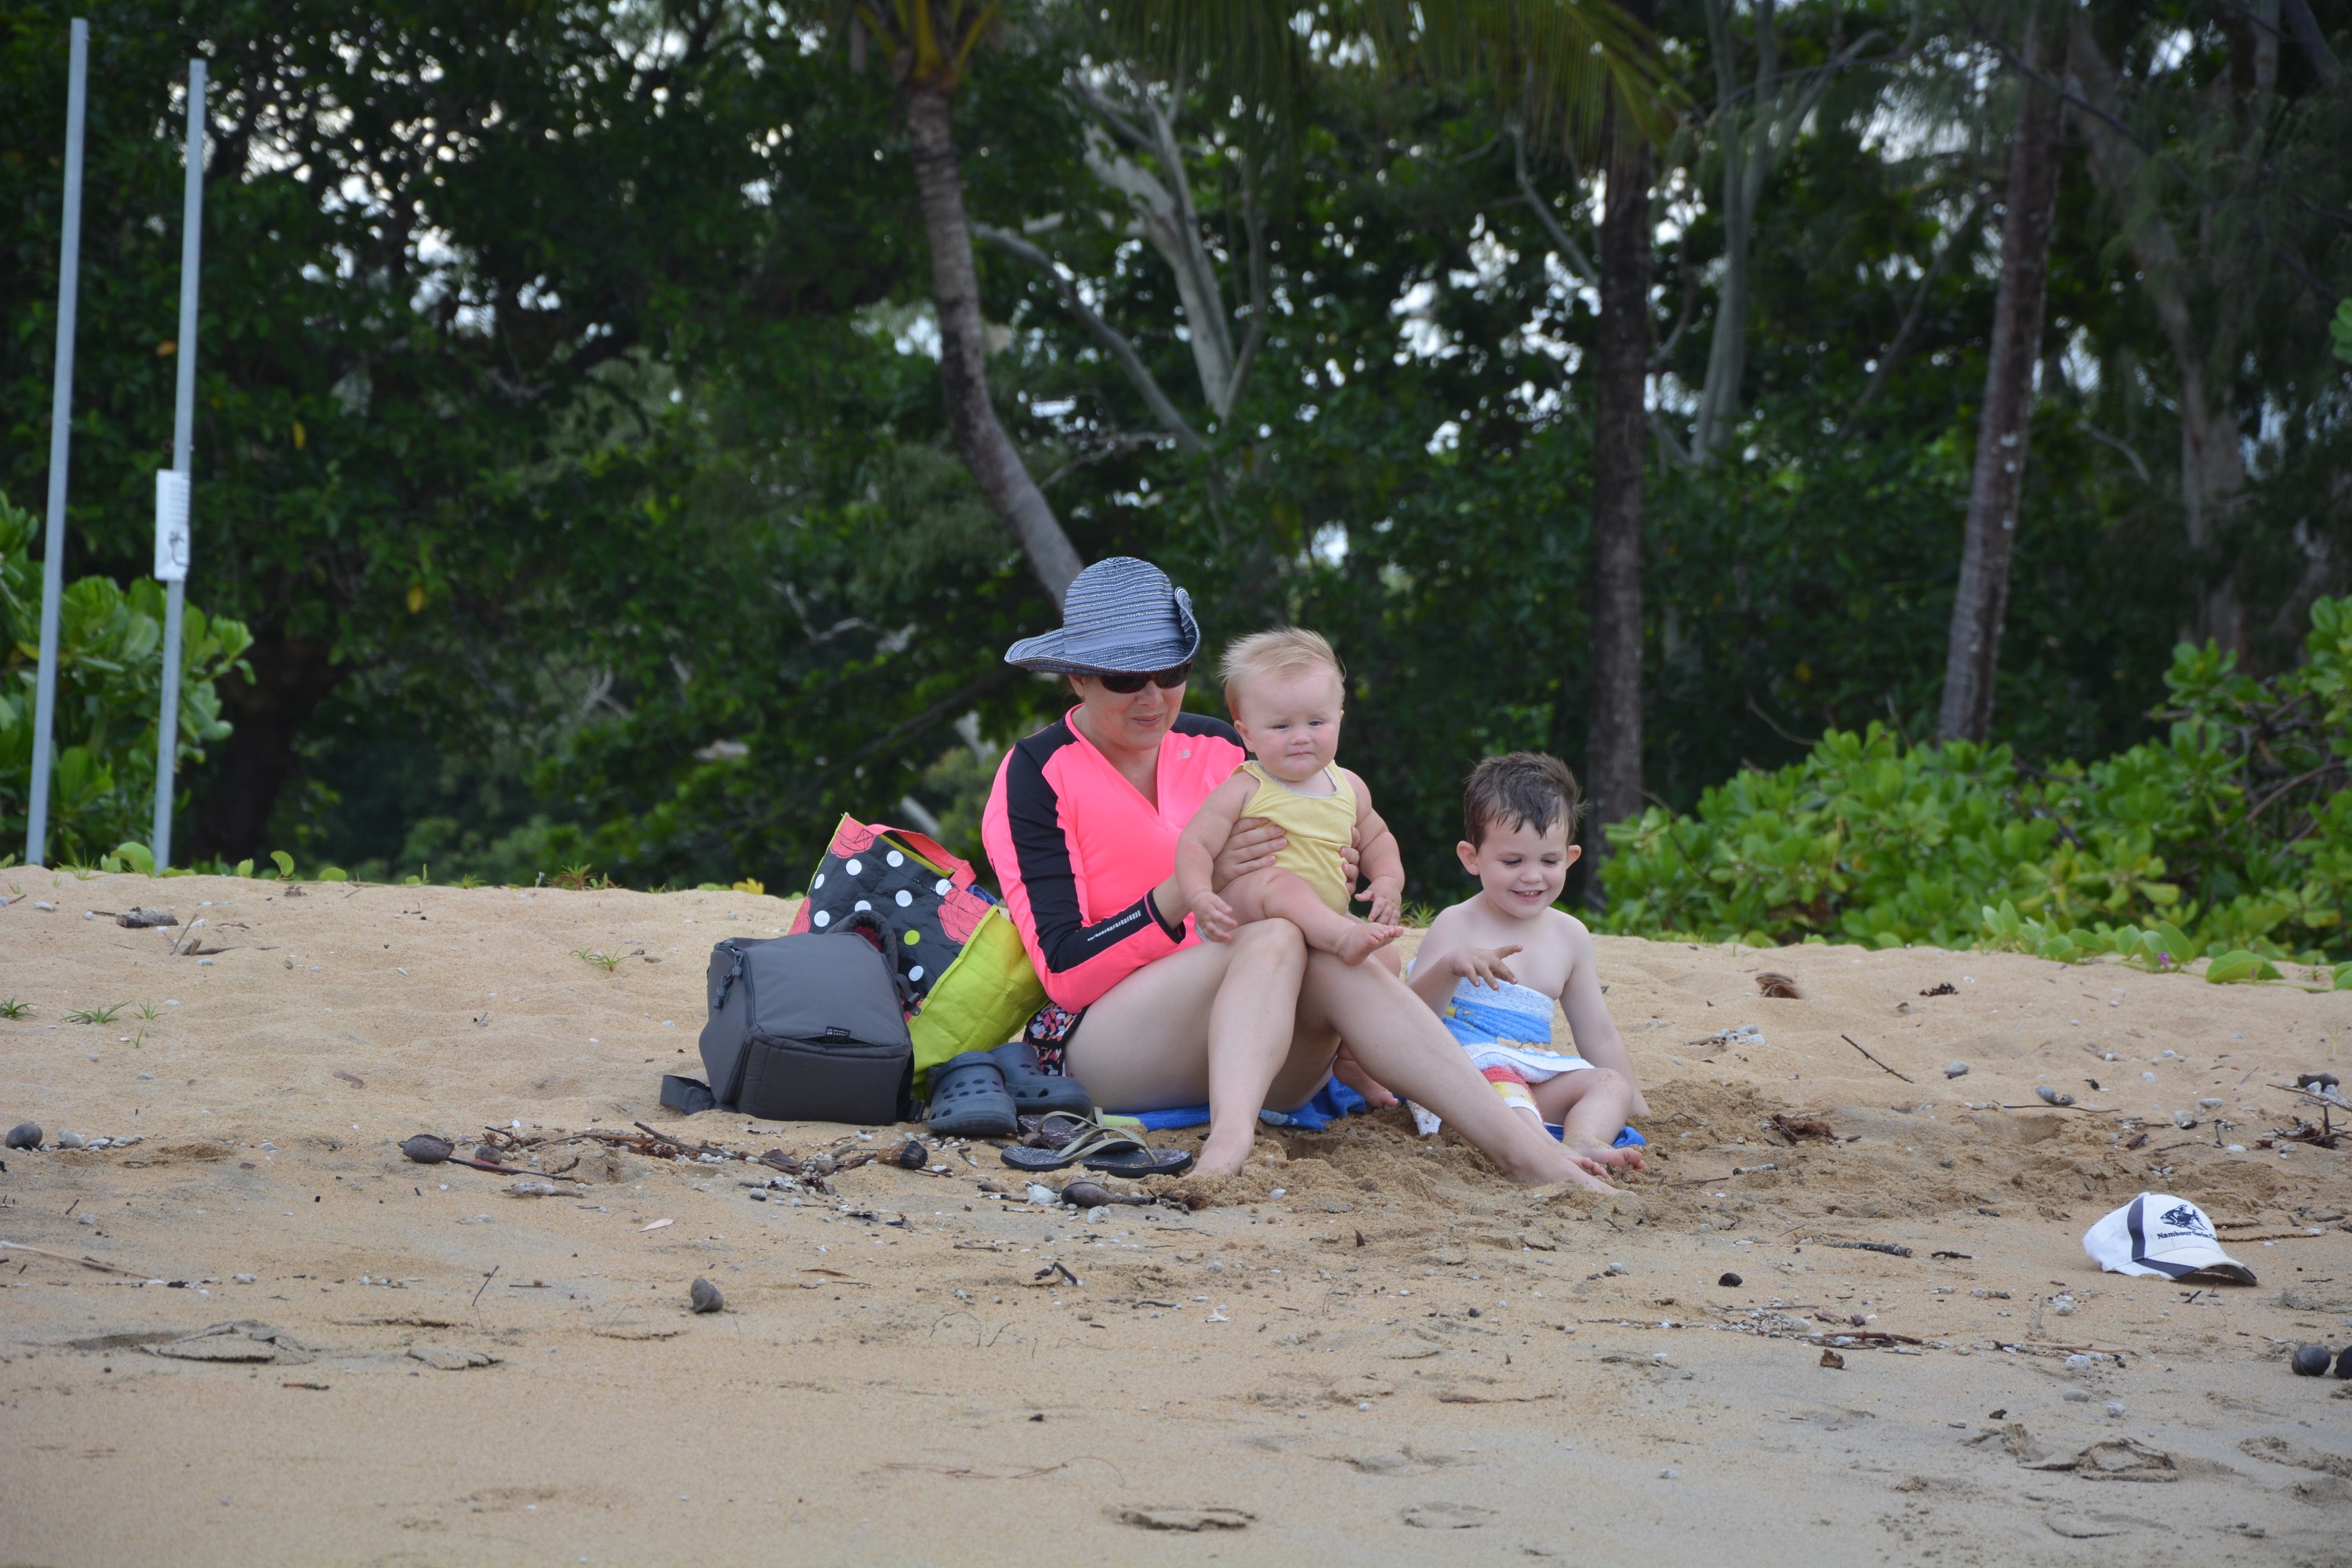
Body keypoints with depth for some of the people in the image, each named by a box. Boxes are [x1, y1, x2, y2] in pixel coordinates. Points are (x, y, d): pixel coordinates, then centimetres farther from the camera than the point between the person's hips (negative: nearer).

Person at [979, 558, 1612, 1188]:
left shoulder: (1217, 749, 12)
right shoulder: (1037, 775, -3)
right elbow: (1064, 971, -12)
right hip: (1095, 1046, -4)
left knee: (1338, 964, -29)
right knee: (1275, 936, -31)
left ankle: (1523, 1149, -46)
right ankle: (1231, 1141, -58)